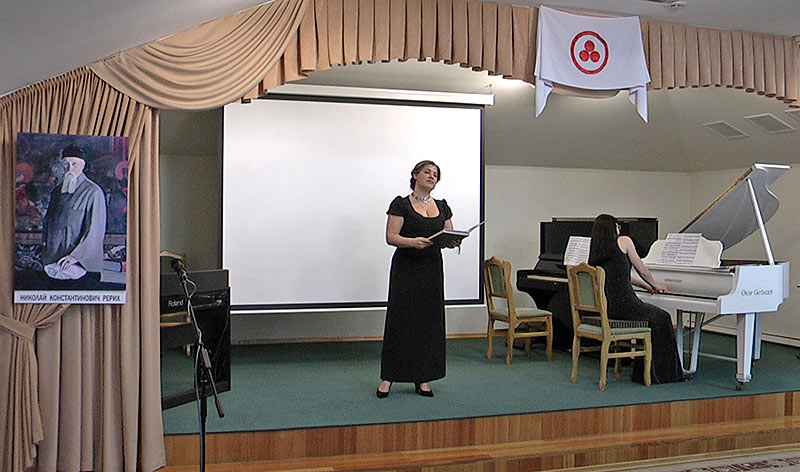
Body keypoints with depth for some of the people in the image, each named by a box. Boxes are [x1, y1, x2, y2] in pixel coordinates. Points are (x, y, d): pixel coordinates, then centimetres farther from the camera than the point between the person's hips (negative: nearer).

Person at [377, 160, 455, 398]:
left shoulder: (442, 206, 12)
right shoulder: (401, 204, -3)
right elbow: (391, 237, -10)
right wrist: (412, 241, -27)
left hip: (432, 269, 5)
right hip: (406, 268, -5)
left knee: (430, 321, 6)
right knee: (400, 320, -2)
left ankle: (422, 378, 16)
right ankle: (388, 377, 9)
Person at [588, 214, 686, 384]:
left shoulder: (595, 251, 15)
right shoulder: (624, 241, -2)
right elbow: (642, 270, 6)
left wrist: (644, 285, 40)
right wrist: (655, 285, 26)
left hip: (602, 308, 7)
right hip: (623, 305, -7)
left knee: (649, 314, 29)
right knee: (661, 318, 18)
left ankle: (643, 371, 30)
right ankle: (666, 374, 23)